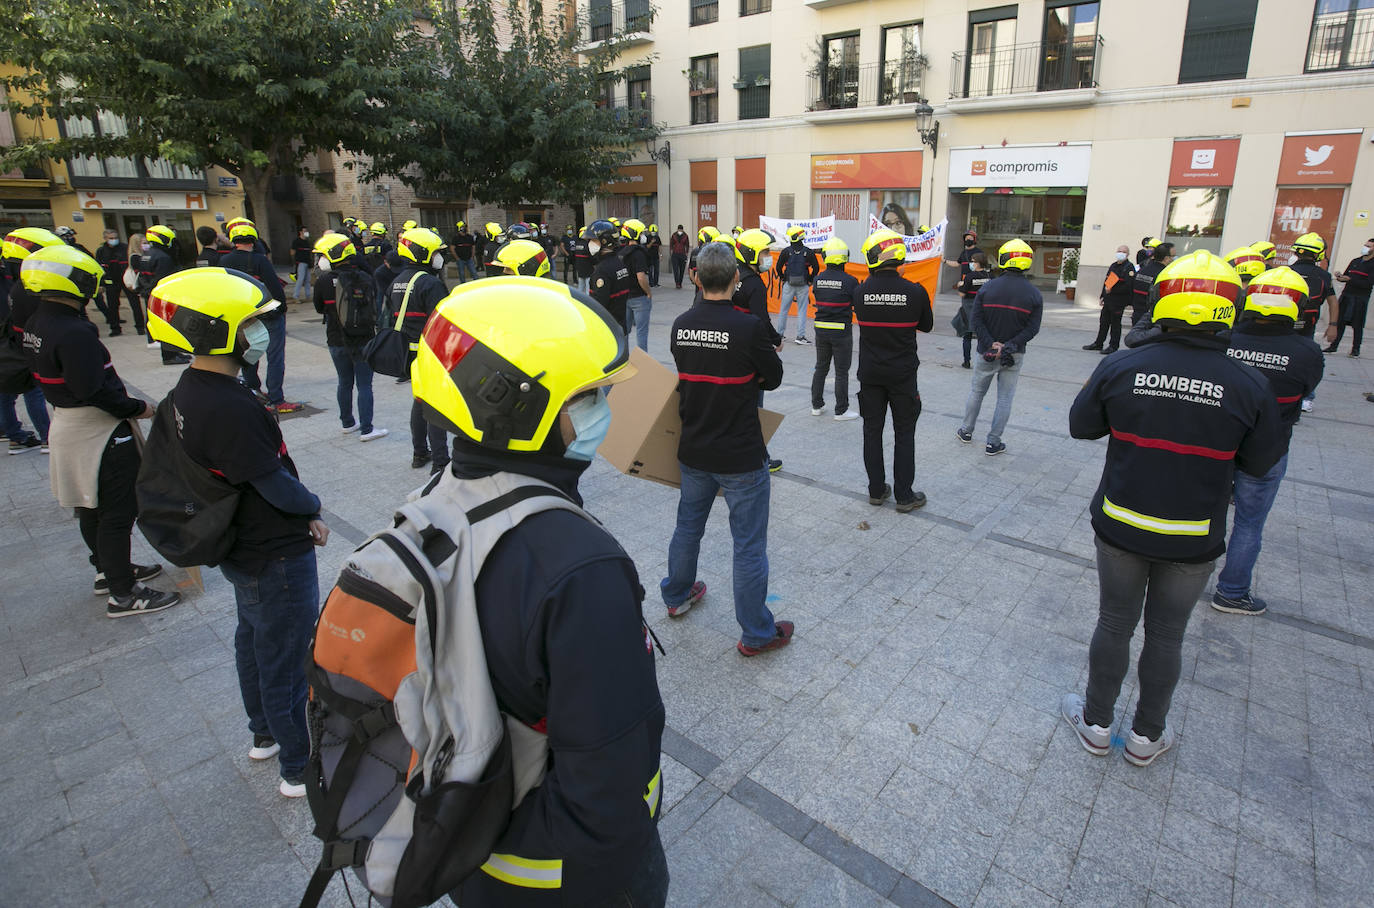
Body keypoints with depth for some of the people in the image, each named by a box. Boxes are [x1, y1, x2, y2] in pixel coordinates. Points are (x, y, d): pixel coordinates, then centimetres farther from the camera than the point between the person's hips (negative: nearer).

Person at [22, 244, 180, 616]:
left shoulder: (35, 326, 5)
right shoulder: (75, 332, -25)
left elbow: (56, 377, 13)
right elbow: (94, 391, -28)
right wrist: (138, 408, -13)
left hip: (68, 427, 10)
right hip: (99, 433, -10)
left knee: (91, 506, 22)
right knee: (117, 513, -1)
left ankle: (107, 570, 38)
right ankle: (123, 594, 8)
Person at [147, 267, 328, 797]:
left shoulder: (190, 391, -1)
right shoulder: (230, 408, -31)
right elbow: (276, 484, -25)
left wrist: (301, 513, 4)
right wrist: (313, 507, -5)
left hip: (241, 549, 10)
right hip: (277, 557, -10)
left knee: (253, 639, 26)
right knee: (285, 660, 6)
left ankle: (264, 734, 48)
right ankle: (299, 769, 25)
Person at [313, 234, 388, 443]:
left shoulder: (324, 281, -9)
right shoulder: (365, 278, -6)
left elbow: (319, 308, 5)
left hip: (337, 341, 1)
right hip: (364, 340, 0)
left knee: (345, 383, 15)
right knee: (364, 385, 2)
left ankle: (347, 423, 28)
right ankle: (366, 429, 1)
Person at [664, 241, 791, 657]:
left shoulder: (680, 325, -4)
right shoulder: (748, 327, -20)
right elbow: (774, 377, -5)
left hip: (693, 451, 6)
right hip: (741, 457, -5)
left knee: (688, 525, 25)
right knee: (749, 544, 7)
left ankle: (677, 595, 46)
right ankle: (756, 633, 20)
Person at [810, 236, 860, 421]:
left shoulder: (817, 280, -2)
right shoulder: (850, 281, -15)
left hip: (821, 330, 4)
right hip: (841, 331, -4)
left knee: (820, 368, 17)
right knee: (841, 372, 4)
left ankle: (816, 405, 24)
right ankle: (841, 410, 10)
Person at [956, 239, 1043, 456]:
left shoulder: (988, 287, -7)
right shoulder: (1034, 294, -5)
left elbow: (976, 320, -12)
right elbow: (1033, 328, -11)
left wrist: (990, 344, -13)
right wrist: (1010, 346, -14)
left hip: (987, 352, 0)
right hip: (1014, 356, 0)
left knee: (977, 391, 18)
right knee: (1005, 398, 9)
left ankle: (966, 431, 30)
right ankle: (993, 443, 12)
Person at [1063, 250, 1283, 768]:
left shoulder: (1120, 367, -14)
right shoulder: (1249, 386, -13)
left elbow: (1080, 426, -1)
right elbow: (1260, 463, -1)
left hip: (1121, 527, 0)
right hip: (1193, 540, 0)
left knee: (1114, 624, 17)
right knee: (1166, 636, 17)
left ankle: (1097, 724, 33)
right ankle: (1146, 736, 35)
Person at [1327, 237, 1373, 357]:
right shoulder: (1355, 261, 14)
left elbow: (1369, 283, -12)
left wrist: (1350, 279, -19)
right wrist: (1340, 277, -4)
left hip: (1361, 299, -5)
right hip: (1346, 295, 5)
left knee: (1357, 325, -1)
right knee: (1339, 321, 3)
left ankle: (1355, 348, 6)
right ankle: (1334, 346, 8)